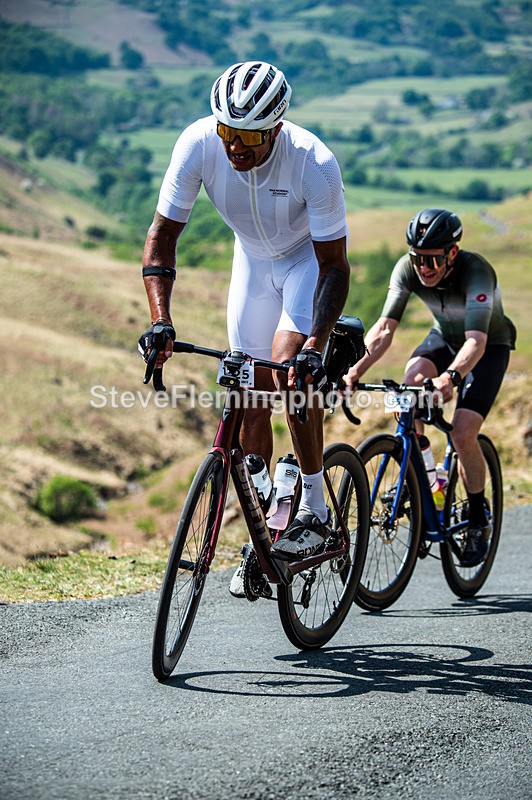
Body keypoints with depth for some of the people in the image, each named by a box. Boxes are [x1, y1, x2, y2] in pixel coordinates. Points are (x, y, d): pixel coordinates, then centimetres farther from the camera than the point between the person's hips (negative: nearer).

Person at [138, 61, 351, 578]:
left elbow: (335, 265, -29)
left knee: (288, 364, -26)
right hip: (253, 259, 4)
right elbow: (161, 237, -21)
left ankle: (314, 512, -13)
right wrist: (160, 320, -33)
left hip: (310, 256, -3)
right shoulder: (197, 144, -28)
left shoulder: (314, 162, -35)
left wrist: (314, 344, -41)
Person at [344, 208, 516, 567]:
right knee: (412, 380, -30)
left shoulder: (476, 271, -35)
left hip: (490, 347, -4)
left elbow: (476, 340, -47)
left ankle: (479, 522, 3)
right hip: (444, 338, 4)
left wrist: (450, 376, -65)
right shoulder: (408, 268, -23)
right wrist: (358, 367, -46)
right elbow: (385, 327, -29)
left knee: (463, 434, -20)